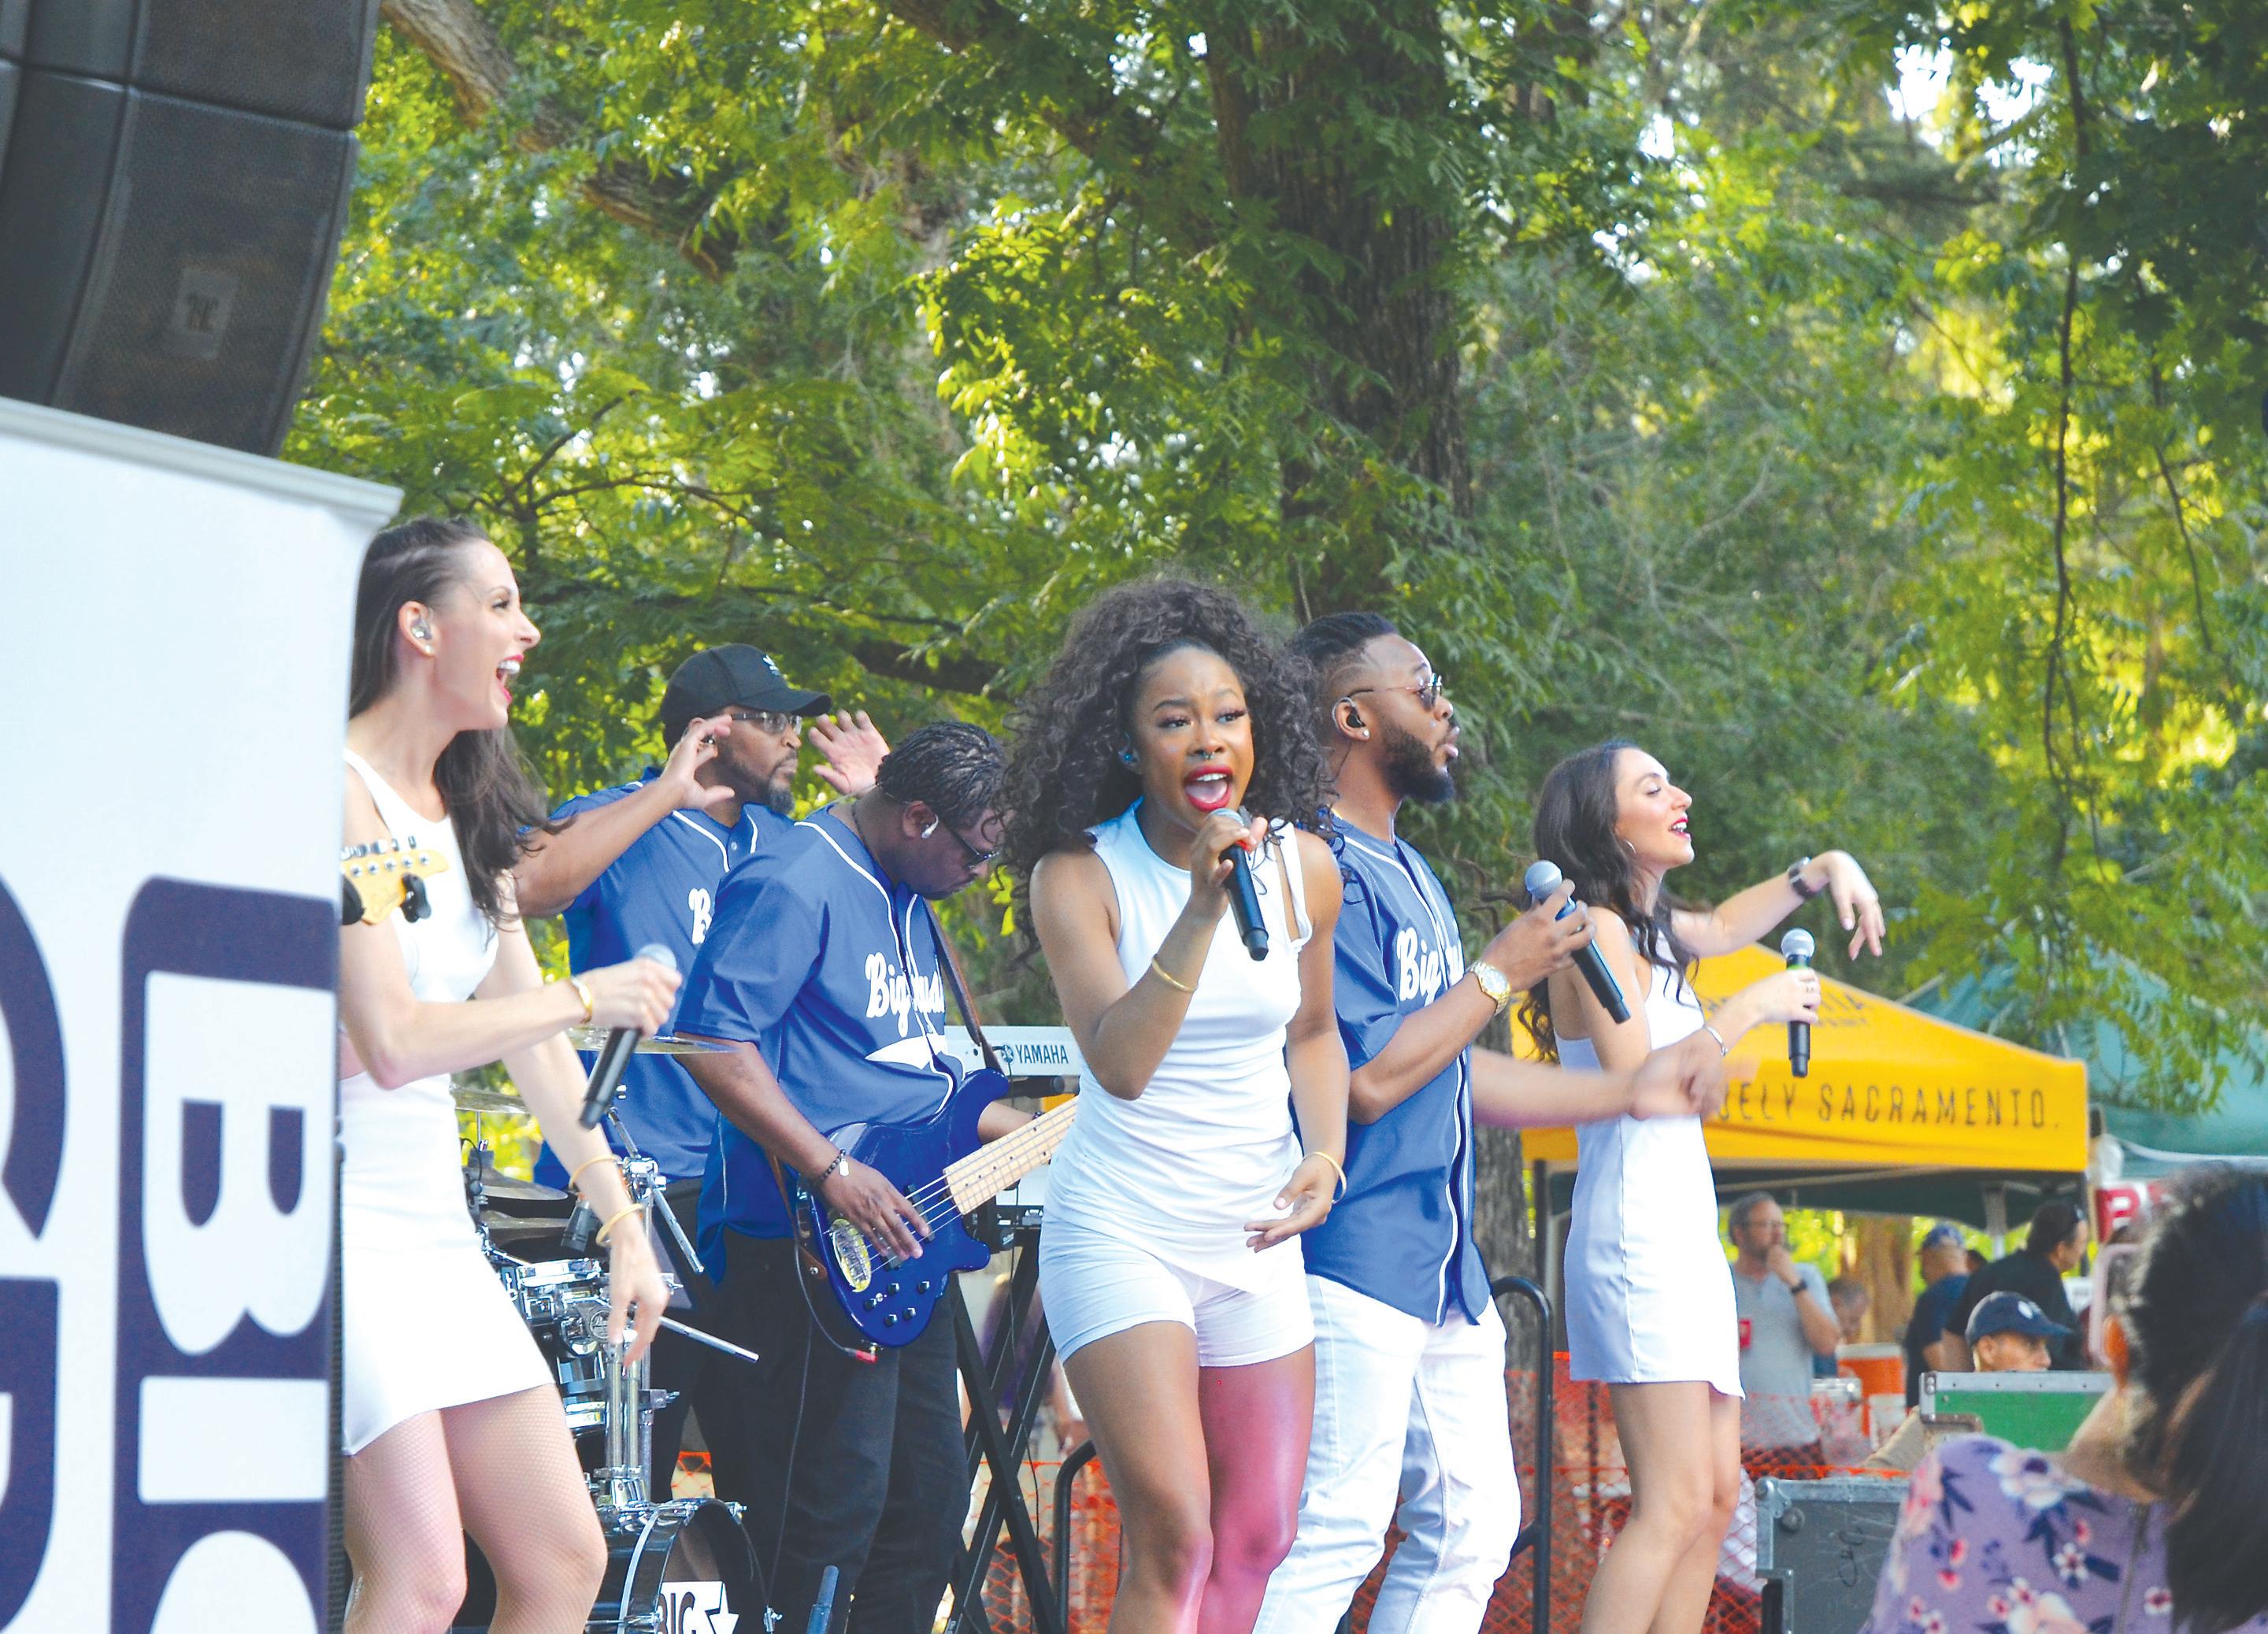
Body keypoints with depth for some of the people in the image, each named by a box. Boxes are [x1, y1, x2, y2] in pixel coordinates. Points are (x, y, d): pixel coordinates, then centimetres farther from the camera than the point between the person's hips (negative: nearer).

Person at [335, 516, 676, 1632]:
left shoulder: (467, 815, 15)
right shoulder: (339, 792, -12)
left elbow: (532, 1038, 17)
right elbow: (393, 1040, -20)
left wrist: (623, 1225, 14)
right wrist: (589, 998, -9)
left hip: (434, 1224, 9)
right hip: (340, 1213, -9)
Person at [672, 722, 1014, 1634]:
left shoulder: (908, 903, 18)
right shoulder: (794, 885, -14)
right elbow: (711, 1041, -22)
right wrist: (833, 1172, -25)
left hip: (897, 1249, 10)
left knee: (928, 1505, 13)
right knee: (829, 1518, -11)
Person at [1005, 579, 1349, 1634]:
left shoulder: (1302, 867, 0)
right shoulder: (1079, 873, -12)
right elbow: (1120, 1063, -24)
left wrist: (1325, 1154, 1)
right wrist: (1201, 908, -31)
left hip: (1256, 1236, 5)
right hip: (1122, 1230, -5)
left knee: (1257, 1544, 5)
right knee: (1174, 1538, -17)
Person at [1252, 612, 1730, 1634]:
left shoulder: (1409, 874, 20)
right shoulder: (1323, 869, -12)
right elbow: (1368, 1079, -19)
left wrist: (1630, 1091, 23)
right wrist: (1502, 973, -7)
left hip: (1444, 1265, 10)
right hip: (1354, 1253, -10)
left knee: (1473, 1528, 10)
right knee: (1336, 1528, -15)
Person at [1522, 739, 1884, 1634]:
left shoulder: (1649, 929, 17)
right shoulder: (1597, 930, -10)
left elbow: (1719, 927, 40)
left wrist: (1823, 871, 28)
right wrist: (1748, 1009, -9)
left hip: (1685, 1235, 10)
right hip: (1637, 1235, -10)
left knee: (1716, 1495, 6)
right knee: (1675, 1505, -17)